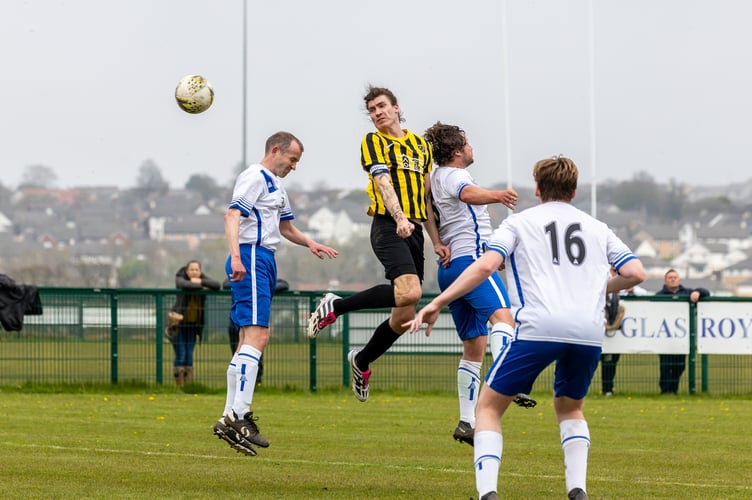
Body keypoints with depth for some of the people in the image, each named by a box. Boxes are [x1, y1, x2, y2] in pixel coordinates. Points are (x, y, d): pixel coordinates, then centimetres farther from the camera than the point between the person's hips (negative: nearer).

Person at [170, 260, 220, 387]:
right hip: (178, 323, -4)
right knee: (180, 356, -9)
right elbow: (184, 285, -36)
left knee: (189, 356, 4)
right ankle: (179, 386, -4)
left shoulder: (203, 279, 0)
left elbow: (217, 285, -17)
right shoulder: (180, 279, -12)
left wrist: (201, 281, -25)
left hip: (192, 325, 4)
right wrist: (201, 286, -24)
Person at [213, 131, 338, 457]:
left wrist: (309, 243, 17)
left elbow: (284, 226, 36)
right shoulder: (255, 178, -7)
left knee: (247, 340, 9)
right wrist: (236, 256, -33)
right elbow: (232, 215, -19)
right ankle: (240, 416, -27)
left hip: (264, 263, 11)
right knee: (257, 335, -19)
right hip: (252, 259, -11)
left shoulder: (276, 186, 25)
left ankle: (229, 418, 11)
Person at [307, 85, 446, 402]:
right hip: (388, 227, -6)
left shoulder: (421, 145, 21)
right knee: (410, 292, -29)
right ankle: (335, 306, -12)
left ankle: (361, 362, 25)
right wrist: (400, 218, -30)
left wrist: (436, 242, 17)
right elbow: (383, 182, -14)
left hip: (414, 231, 7)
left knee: (404, 316, 3)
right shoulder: (373, 142, 2)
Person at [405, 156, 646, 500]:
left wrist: (437, 303, -1)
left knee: (489, 406, 9)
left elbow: (485, 266, -1)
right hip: (589, 331, 3)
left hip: (539, 329, -3)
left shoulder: (519, 223, 13)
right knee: (569, 408, 27)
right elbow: (635, 273, 13)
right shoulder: (598, 228, 22)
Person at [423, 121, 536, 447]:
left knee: (474, 347, 11)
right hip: (471, 257, -10)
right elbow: (469, 193, -30)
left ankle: (466, 422, 9)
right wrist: (496, 195, -47)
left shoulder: (435, 177, 23)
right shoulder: (453, 176, -6)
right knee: (502, 316, -29)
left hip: (448, 267, 10)